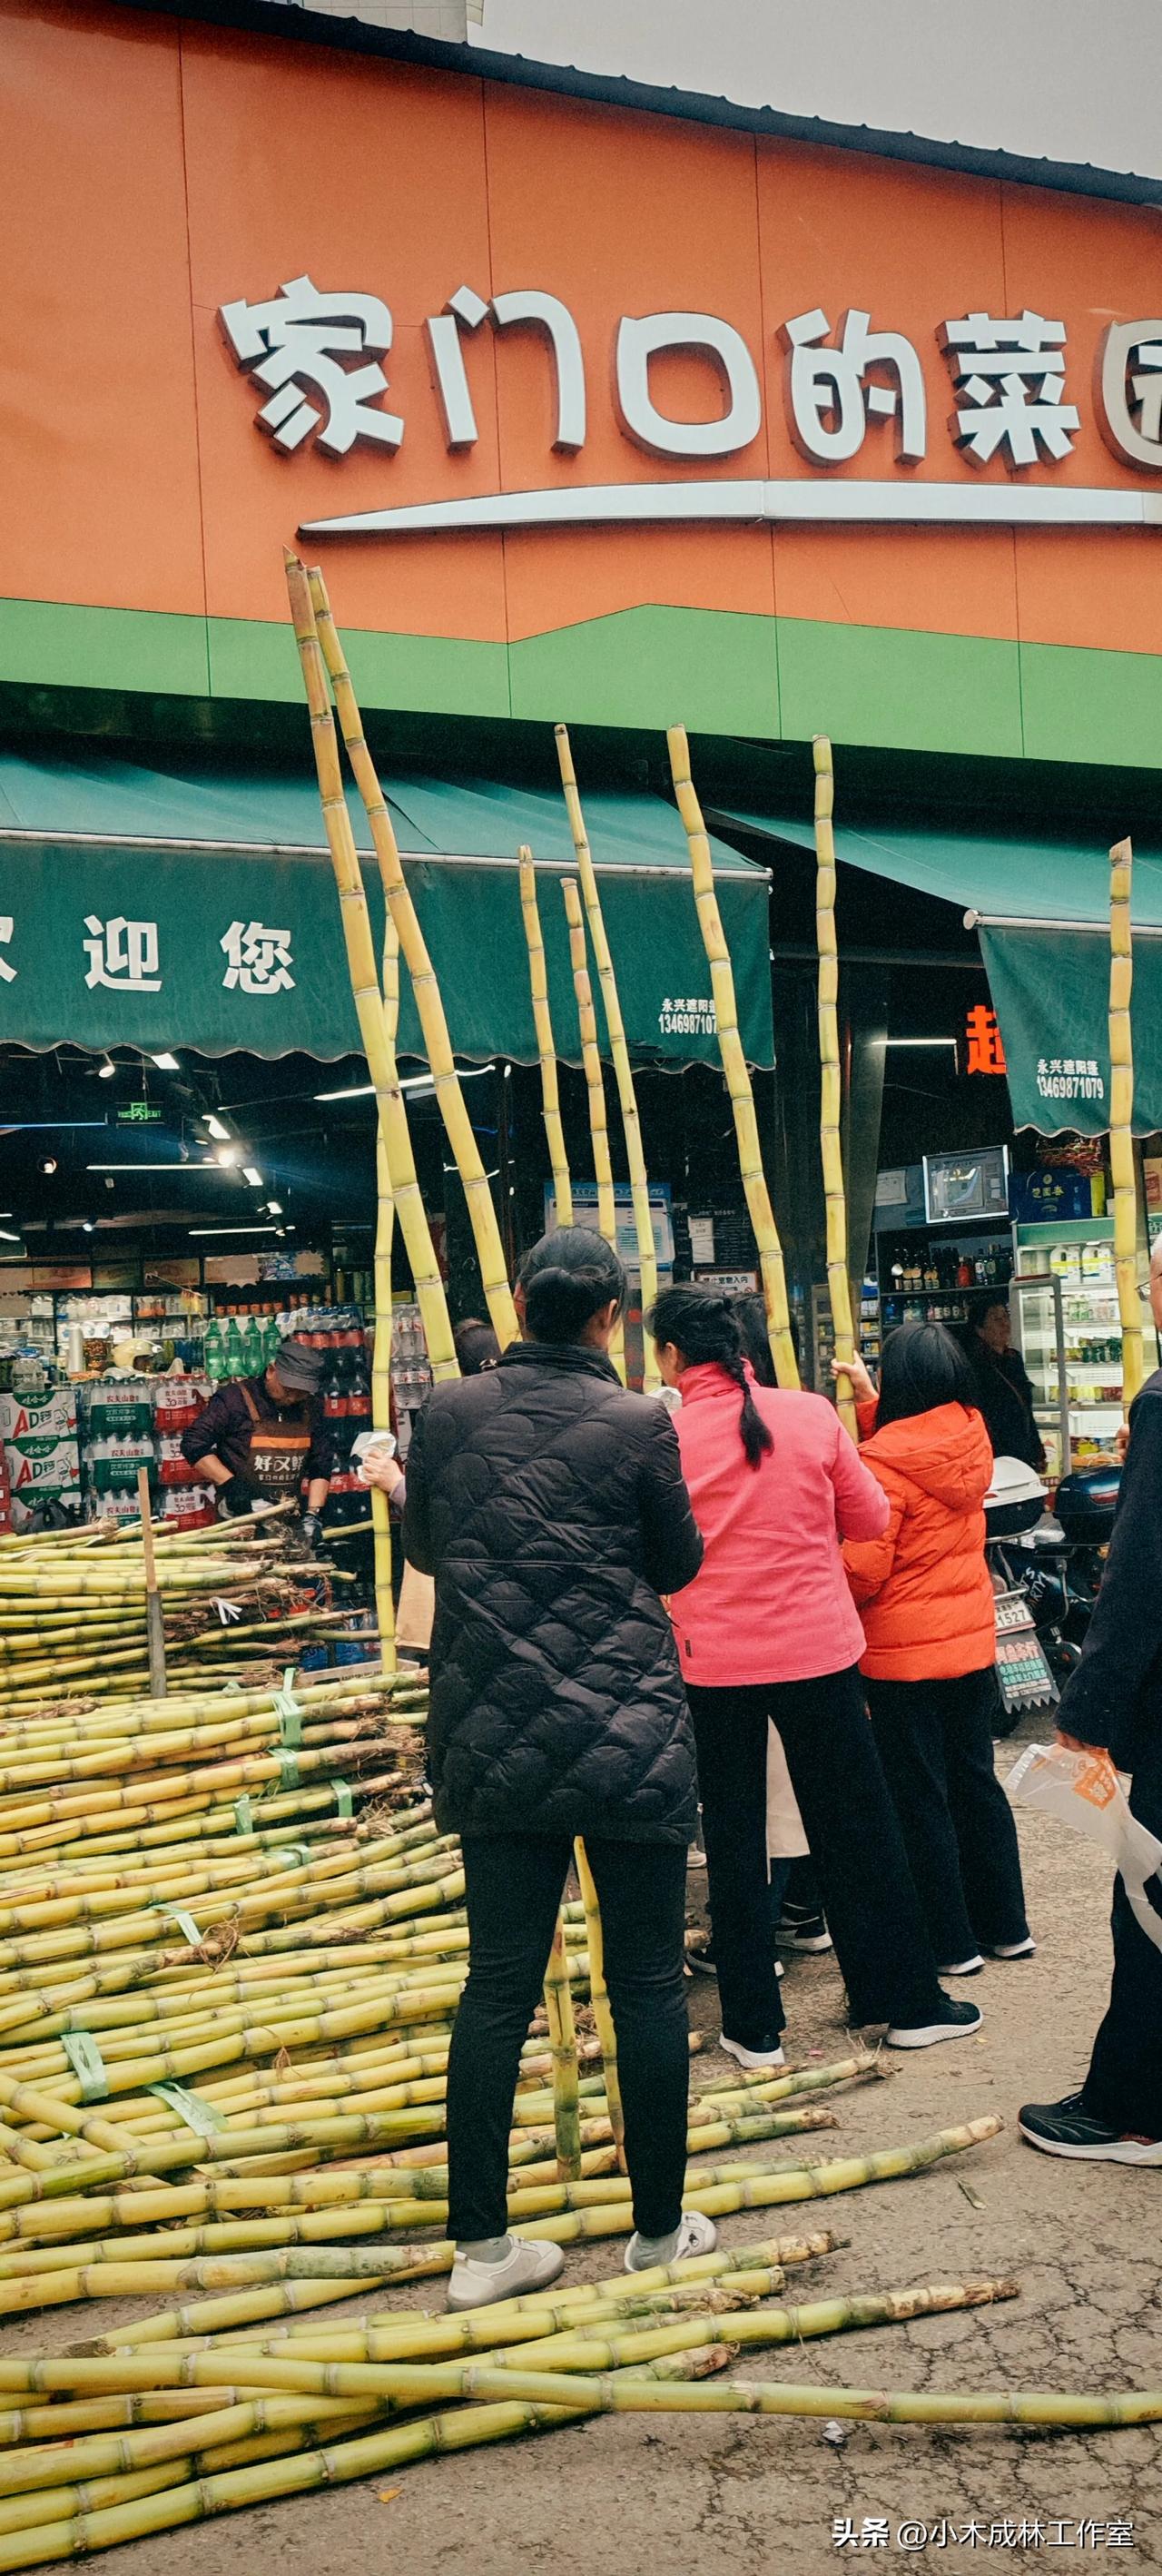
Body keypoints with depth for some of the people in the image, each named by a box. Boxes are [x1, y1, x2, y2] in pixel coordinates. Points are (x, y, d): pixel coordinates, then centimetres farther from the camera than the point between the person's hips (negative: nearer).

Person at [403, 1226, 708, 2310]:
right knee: (647, 1981, 10)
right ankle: (660, 2228, 21)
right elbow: (679, 1564, 2)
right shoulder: (636, 1423, -12)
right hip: (629, 1738, -3)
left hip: (492, 1742, 3)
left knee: (498, 1984, 10)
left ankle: (480, 2244, 16)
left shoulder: (450, 1412, -3)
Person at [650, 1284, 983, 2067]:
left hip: (715, 1662, -1)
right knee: (858, 1828, 13)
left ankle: (755, 2026, 17)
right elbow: (870, 1518, 4)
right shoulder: (810, 1415, -6)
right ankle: (909, 2002, 23)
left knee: (734, 1843, 10)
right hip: (818, 1650, 1)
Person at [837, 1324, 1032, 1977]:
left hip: (905, 1653, -7)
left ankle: (951, 1943, 14)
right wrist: (867, 1398, 15)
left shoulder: (885, 1462, -20)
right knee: (976, 1782, 18)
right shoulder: (973, 1436, -1)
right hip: (974, 1642, 7)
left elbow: (864, 1571, -19)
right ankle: (1005, 1926, 28)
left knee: (919, 1800, 5)